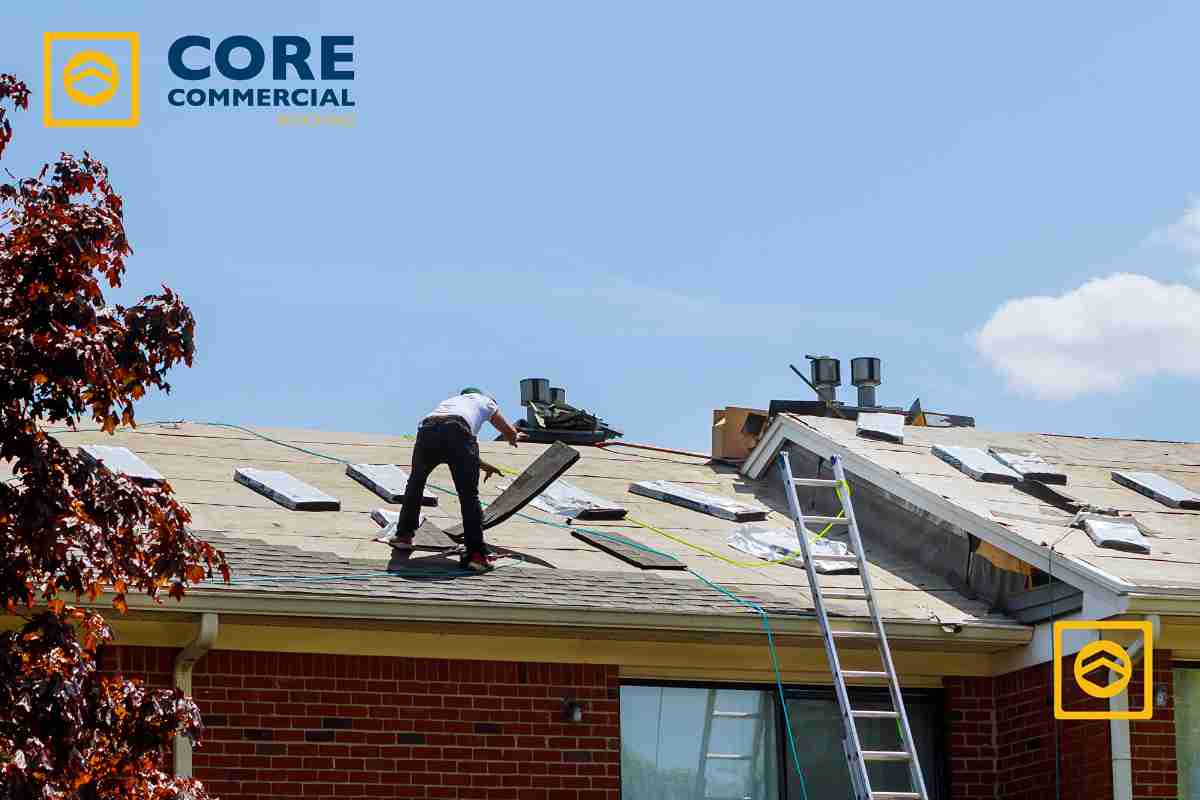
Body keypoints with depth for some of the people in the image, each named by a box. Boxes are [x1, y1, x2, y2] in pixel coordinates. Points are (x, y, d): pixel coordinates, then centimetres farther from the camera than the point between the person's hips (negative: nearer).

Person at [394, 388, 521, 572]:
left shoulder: (449, 401, 45)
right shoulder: (484, 401, 34)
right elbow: (510, 432, 43)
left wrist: (482, 465, 63)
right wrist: (513, 440, 68)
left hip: (427, 430, 4)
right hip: (457, 431, -4)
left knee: (416, 482, 29)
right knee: (469, 496, 3)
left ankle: (404, 534, 33)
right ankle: (476, 553, -4)